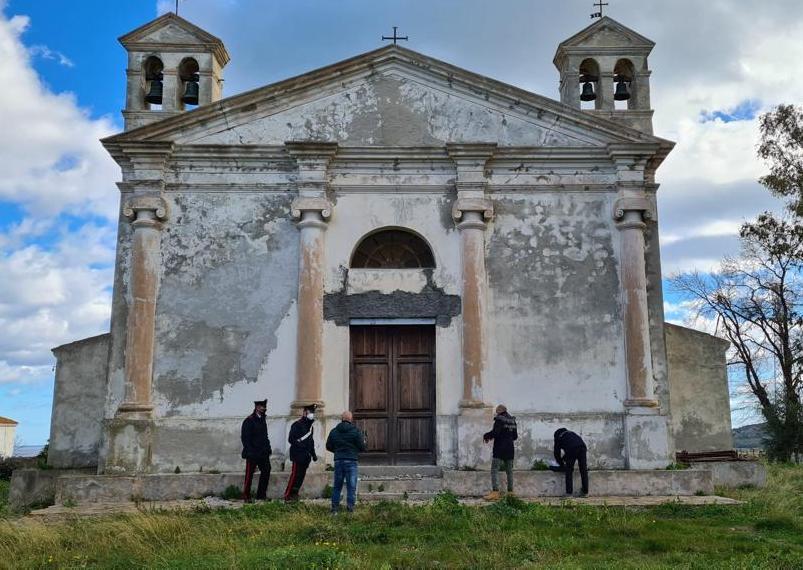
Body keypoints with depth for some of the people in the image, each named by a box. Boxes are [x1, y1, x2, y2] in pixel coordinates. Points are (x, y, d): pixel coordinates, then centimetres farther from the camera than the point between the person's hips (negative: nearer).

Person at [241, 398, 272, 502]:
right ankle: (246, 497, 11)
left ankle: (261, 495, 13)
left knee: (266, 471, 4)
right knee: (249, 475, 1)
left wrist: (268, 449, 9)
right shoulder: (249, 421, -11)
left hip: (263, 453, 7)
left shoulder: (262, 419, 13)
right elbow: (244, 438, -13)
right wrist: (250, 452, -17)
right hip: (253, 454, -7)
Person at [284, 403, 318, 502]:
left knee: (301, 475, 9)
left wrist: (313, 454, 19)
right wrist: (302, 446, -22)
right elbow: (291, 439, -17)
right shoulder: (297, 425, -9)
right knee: (295, 475, -10)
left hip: (306, 456, 8)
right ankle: (288, 495, -6)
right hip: (298, 455, -8)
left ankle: (294, 494, 16)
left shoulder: (309, 426, 18)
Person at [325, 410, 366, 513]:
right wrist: (363, 441, 17)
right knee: (351, 485, 2)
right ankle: (350, 505, -3)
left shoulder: (334, 431, 7)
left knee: (337, 485, 11)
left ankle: (334, 507, 11)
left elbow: (328, 447, 10)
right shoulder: (356, 431, -5)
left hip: (338, 461, 3)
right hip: (351, 461, -3)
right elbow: (362, 447, -5)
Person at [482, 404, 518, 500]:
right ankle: (510, 491, 15)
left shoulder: (499, 419, -11)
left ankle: (495, 492, -16)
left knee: (494, 470, -8)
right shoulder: (512, 420, 11)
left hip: (499, 449, -8)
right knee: (509, 471, 13)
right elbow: (515, 436, 17)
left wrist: (486, 436, -6)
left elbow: (495, 432, -22)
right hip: (510, 449, 8)